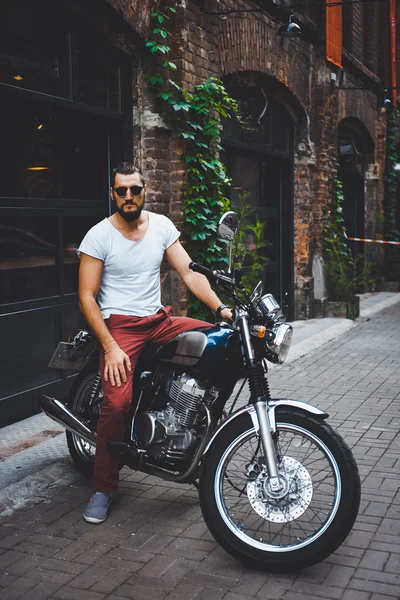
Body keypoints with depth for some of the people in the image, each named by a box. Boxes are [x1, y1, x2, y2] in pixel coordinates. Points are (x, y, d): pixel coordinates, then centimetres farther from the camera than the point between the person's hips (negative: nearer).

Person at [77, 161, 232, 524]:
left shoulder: (161, 225, 5)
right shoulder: (99, 235, -7)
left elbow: (189, 273, 2)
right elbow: (87, 297, -8)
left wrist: (220, 308, -14)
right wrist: (110, 347, -17)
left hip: (159, 320, 5)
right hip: (119, 325, -5)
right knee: (118, 402, -24)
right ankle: (103, 489, -5)